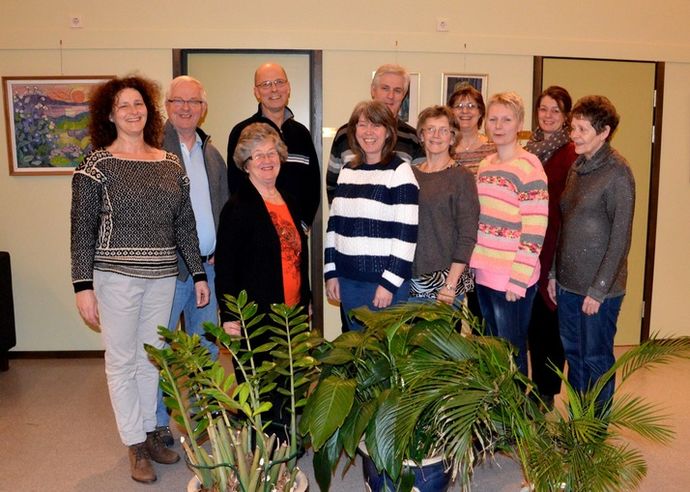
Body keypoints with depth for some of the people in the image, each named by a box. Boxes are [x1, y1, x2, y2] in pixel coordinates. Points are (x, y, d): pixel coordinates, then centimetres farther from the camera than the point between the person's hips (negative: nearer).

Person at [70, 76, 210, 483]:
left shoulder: (171, 164, 7)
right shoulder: (96, 164, -4)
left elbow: (185, 223, 9)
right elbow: (82, 228, -5)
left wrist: (199, 274, 8)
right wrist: (83, 285, -10)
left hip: (163, 276, 4)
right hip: (116, 276, -3)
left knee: (152, 358, 14)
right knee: (122, 361, 6)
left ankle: (150, 431, 30)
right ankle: (135, 445, 20)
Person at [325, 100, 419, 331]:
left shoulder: (399, 171, -9)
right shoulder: (347, 171, 9)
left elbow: (406, 232, -13)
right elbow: (334, 224, 13)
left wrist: (390, 282, -15)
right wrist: (331, 272, 9)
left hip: (385, 280, -5)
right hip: (347, 279, 6)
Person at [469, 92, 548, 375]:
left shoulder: (529, 167, -10)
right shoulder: (485, 165, 12)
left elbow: (535, 230, -14)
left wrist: (518, 279, -16)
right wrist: (475, 265, 11)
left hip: (513, 278, -7)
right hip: (484, 274, 7)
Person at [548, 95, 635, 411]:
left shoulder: (617, 172, -13)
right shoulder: (577, 166, 9)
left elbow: (620, 237, -15)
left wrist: (598, 290, -15)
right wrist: (554, 273, 12)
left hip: (598, 288, -7)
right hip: (568, 283, 7)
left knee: (595, 360, 6)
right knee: (573, 354, 16)